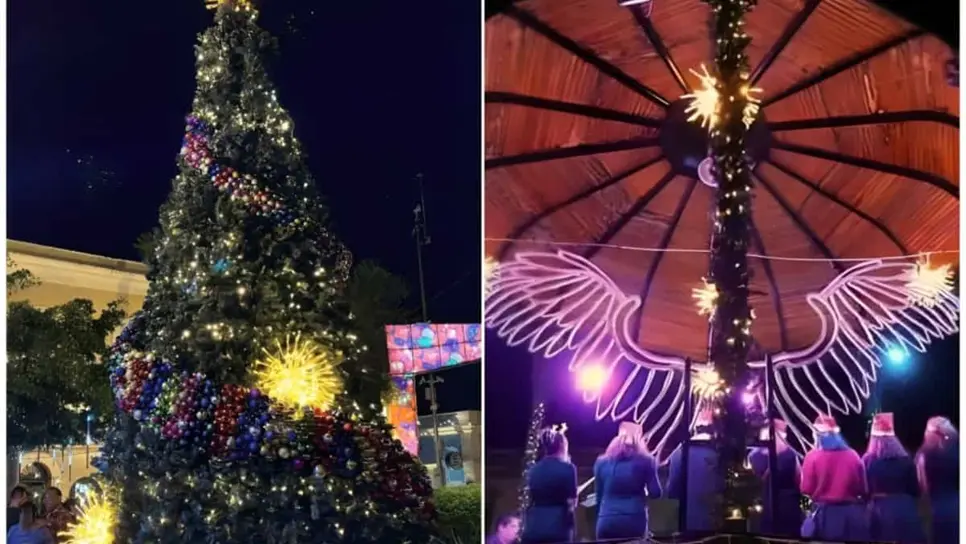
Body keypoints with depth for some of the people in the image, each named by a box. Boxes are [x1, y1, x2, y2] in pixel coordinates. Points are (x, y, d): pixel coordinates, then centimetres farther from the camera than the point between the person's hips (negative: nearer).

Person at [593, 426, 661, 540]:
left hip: (606, 521, 2)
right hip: (635, 521, -2)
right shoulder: (645, 461, 4)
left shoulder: (602, 462, 12)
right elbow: (655, 493, 3)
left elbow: (599, 494, 15)